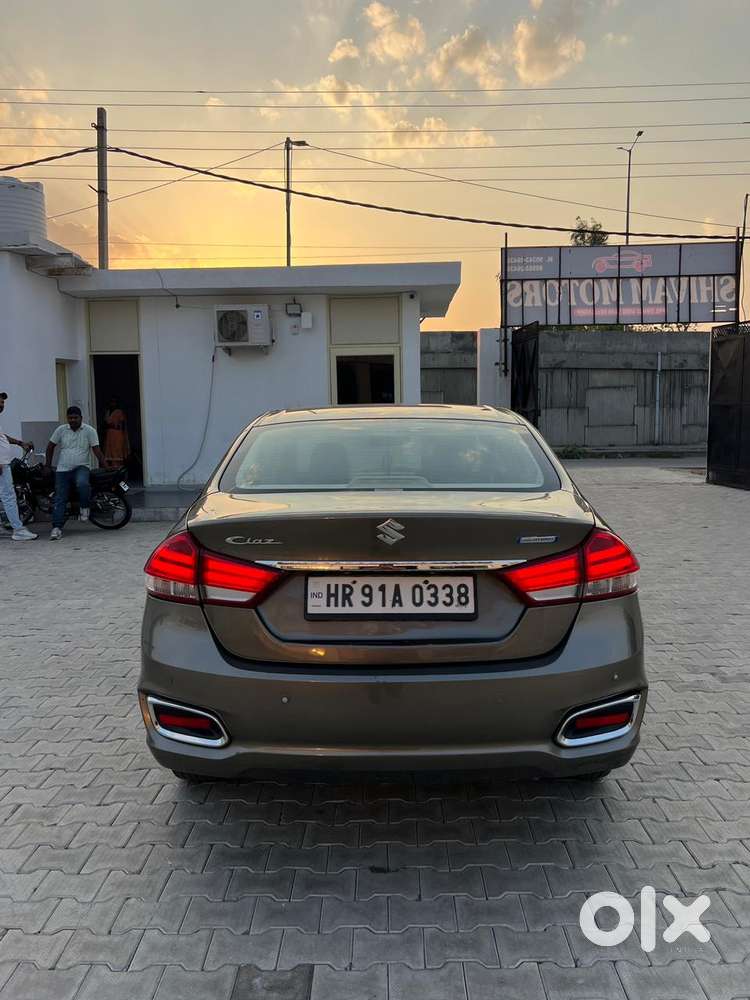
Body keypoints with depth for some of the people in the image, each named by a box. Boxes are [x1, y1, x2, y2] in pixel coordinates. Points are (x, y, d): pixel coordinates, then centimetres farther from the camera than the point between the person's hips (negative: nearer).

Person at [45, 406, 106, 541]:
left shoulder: (89, 430, -1)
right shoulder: (61, 430, 7)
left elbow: (96, 450, -3)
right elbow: (50, 446, 17)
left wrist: (106, 467, -8)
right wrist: (47, 465, 15)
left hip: (81, 467, -3)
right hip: (62, 469, 3)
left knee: (82, 484, -35)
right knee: (60, 498, -7)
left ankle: (84, 507, -8)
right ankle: (57, 527, -6)